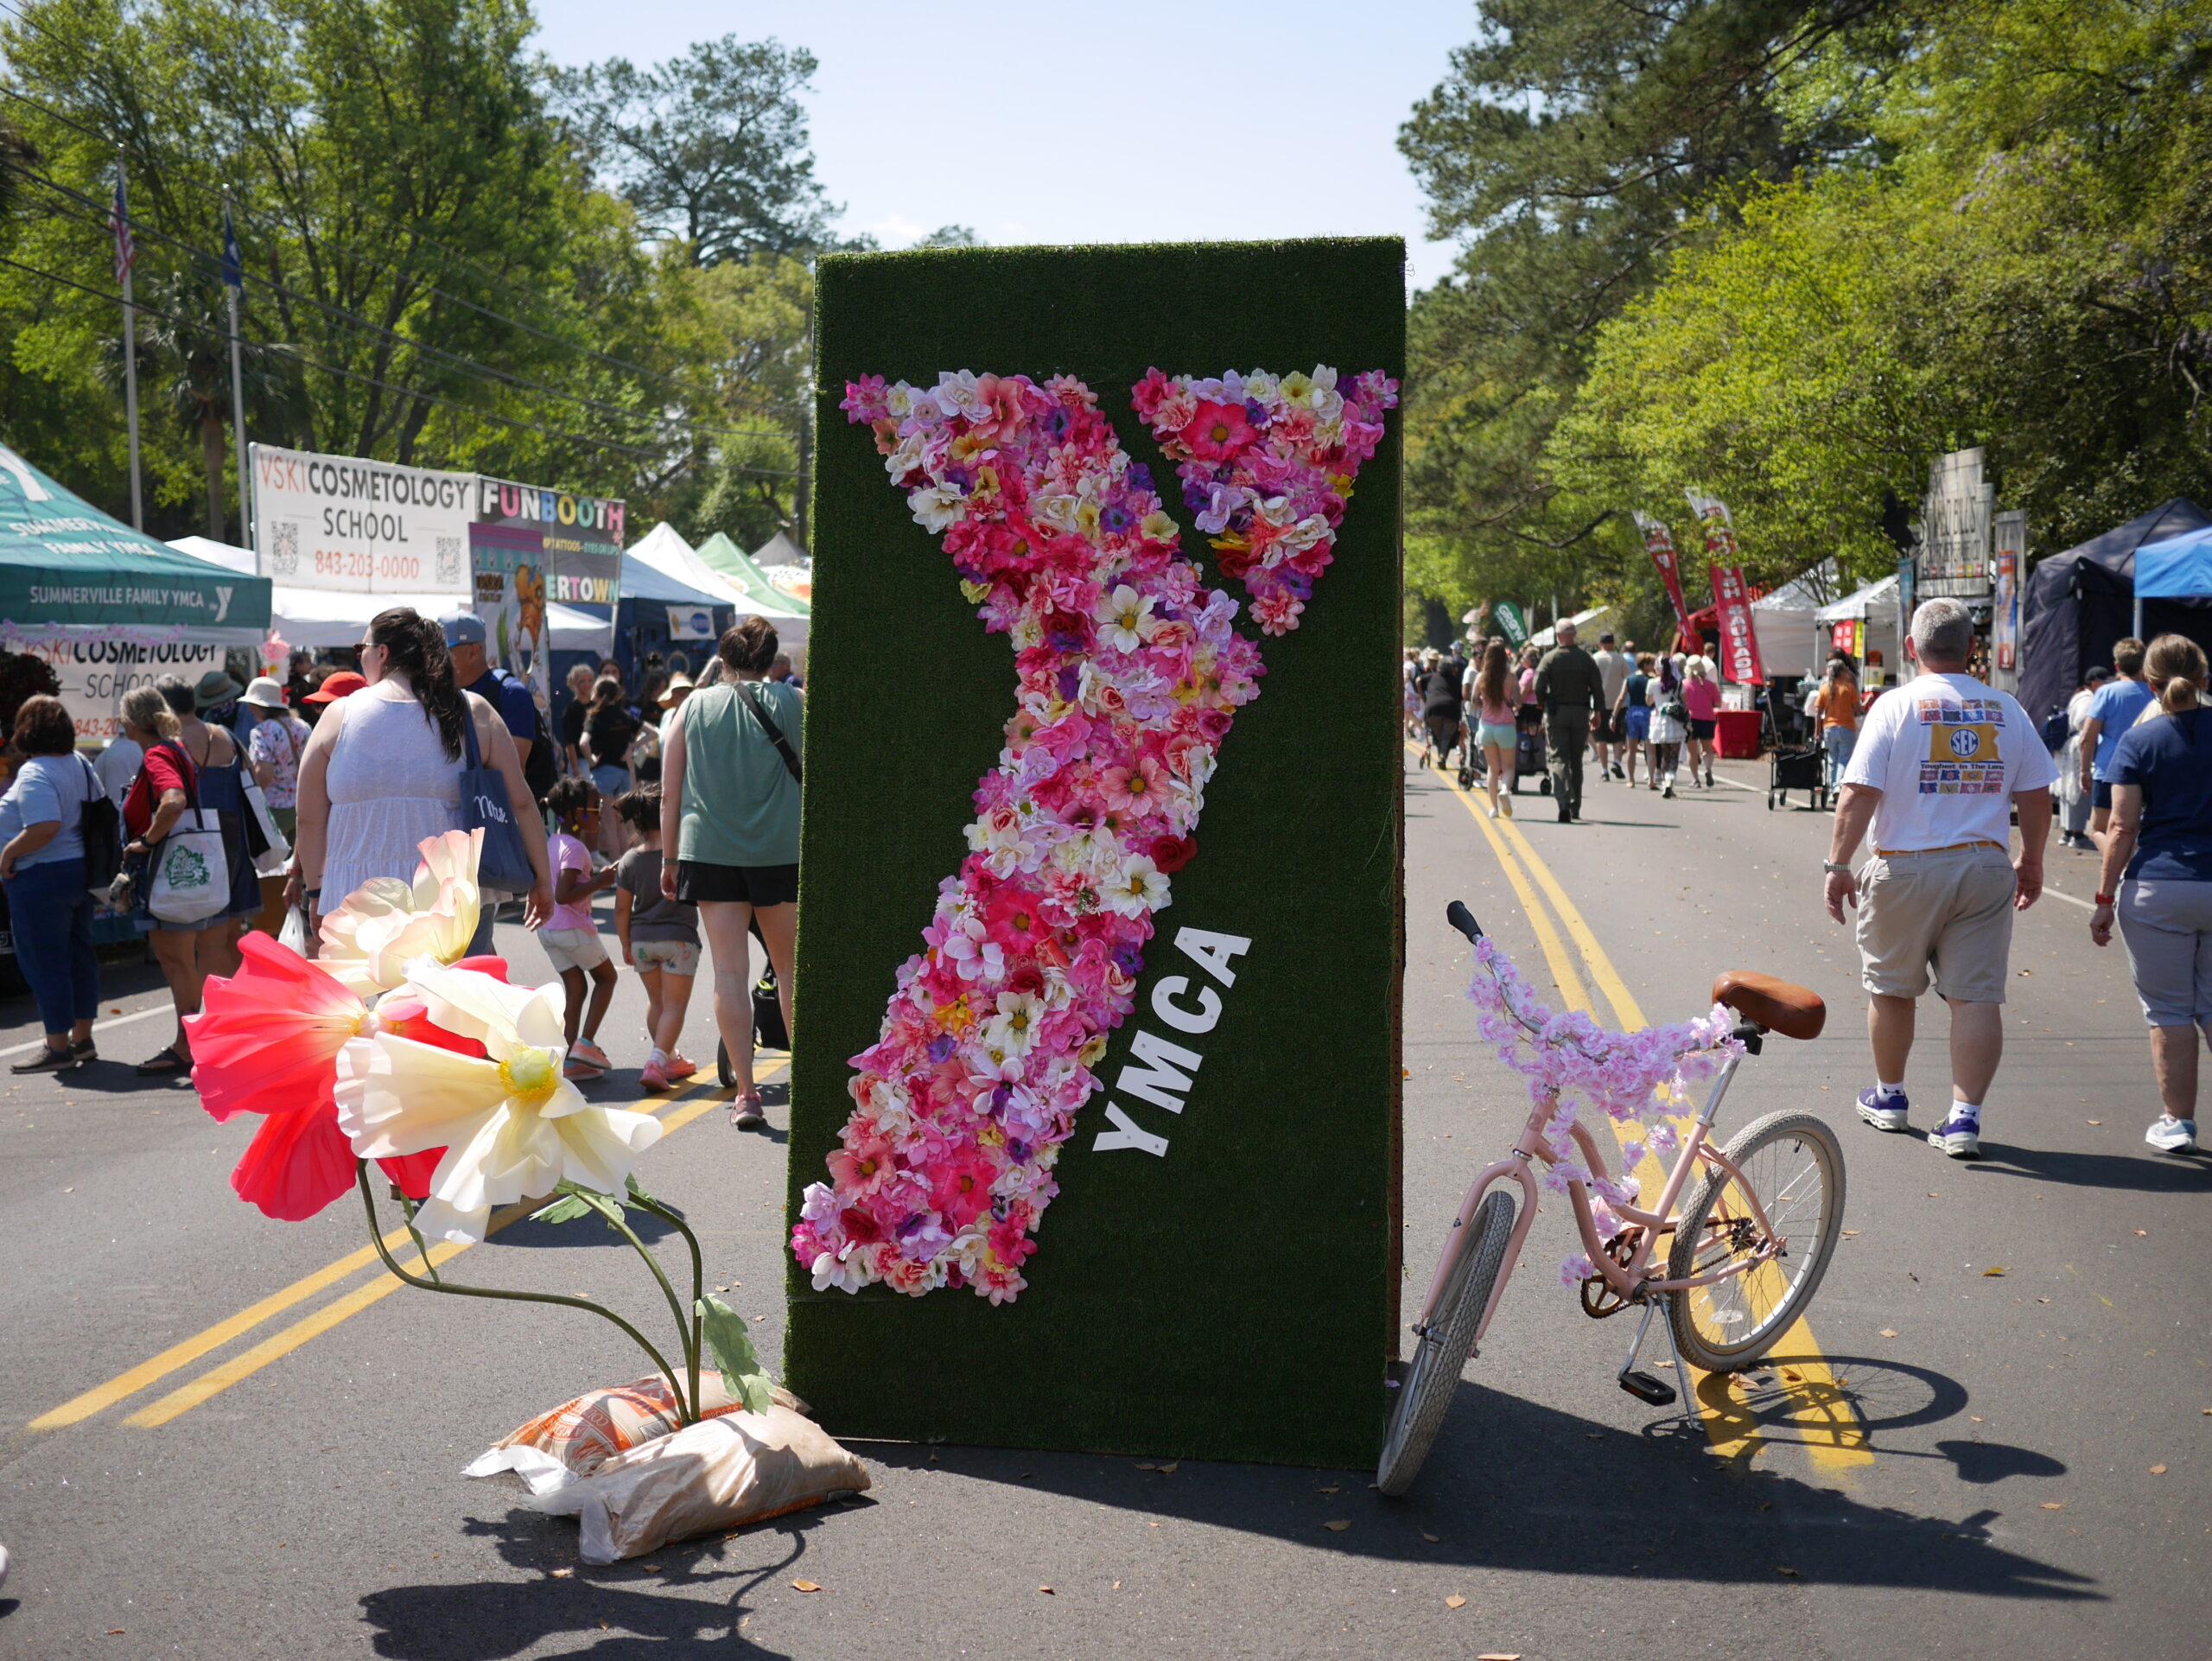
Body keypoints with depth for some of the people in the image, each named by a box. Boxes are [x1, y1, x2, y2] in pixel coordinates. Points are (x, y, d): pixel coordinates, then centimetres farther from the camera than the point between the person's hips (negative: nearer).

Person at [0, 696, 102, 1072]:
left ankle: (57, 1047, 2)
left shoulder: (34, 774, -18)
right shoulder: (79, 763, 9)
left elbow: (45, 827, -30)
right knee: (79, 953, 14)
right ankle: (82, 1039, 23)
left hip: (42, 878, -9)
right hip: (81, 870, 9)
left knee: (44, 960, -1)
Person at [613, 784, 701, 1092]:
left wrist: (626, 945, 12)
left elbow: (622, 909, 1)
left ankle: (671, 1060, 29)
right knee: (674, 1005, -1)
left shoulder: (630, 860, -2)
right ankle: (657, 1061, -17)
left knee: (656, 1002, 19)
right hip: (678, 939, -4)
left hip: (641, 939, 4)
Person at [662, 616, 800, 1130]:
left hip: (709, 851, 0)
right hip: (781, 851, 0)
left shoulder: (695, 705, 6)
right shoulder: (793, 702, 1)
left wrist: (670, 858, 12)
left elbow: (669, 794, 7)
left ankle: (745, 1092, -4)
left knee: (730, 970, 0)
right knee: (791, 967, 13)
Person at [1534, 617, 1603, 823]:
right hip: (1580, 713, 2)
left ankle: (1563, 804, -22)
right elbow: (1597, 687, -1)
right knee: (1576, 761, 13)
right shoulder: (1585, 658, 0)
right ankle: (1575, 807, 19)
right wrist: (1597, 711, 9)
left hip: (1556, 713, -2)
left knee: (1559, 759, -3)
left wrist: (1544, 704, 7)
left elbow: (1538, 686, -12)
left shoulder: (1550, 658, -7)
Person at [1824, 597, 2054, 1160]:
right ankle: (1964, 1118, -4)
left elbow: (1858, 795, -11)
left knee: (1891, 988, 15)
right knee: (1976, 995, 2)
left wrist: (1837, 865, -5)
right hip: (1986, 869, 2)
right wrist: (2031, 863, 22)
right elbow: (2036, 797, 9)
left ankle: (1889, 1097, 30)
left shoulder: (1895, 706, -6)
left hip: (1907, 869, -2)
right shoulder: (2007, 710, 5)